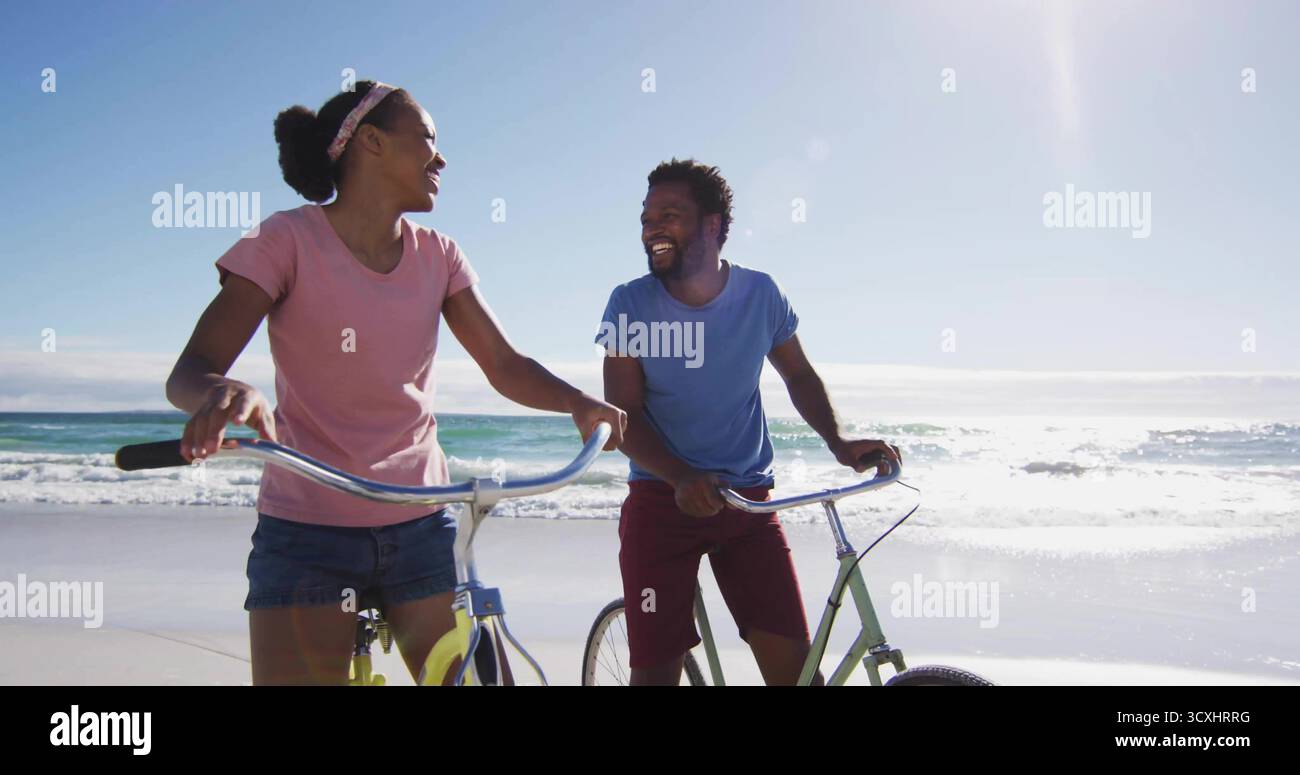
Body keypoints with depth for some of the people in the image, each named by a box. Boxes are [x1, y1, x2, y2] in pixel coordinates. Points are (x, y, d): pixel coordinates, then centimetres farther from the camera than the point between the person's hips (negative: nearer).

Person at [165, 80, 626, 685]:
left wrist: (578, 401, -20)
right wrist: (223, 393, -39)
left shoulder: (437, 256, 5)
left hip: (418, 525, 4)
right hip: (306, 530, -3)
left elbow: (505, 367, 1)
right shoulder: (289, 240, -8)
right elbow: (188, 372, -15)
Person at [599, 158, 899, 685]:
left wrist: (838, 442, -4)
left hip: (748, 501, 2)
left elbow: (799, 374, 13)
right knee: (655, 668, -5)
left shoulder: (759, 293, -2)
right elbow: (624, 412, -9)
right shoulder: (630, 304, -6)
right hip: (662, 499, -1)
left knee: (794, 662, -6)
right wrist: (682, 478, -24)